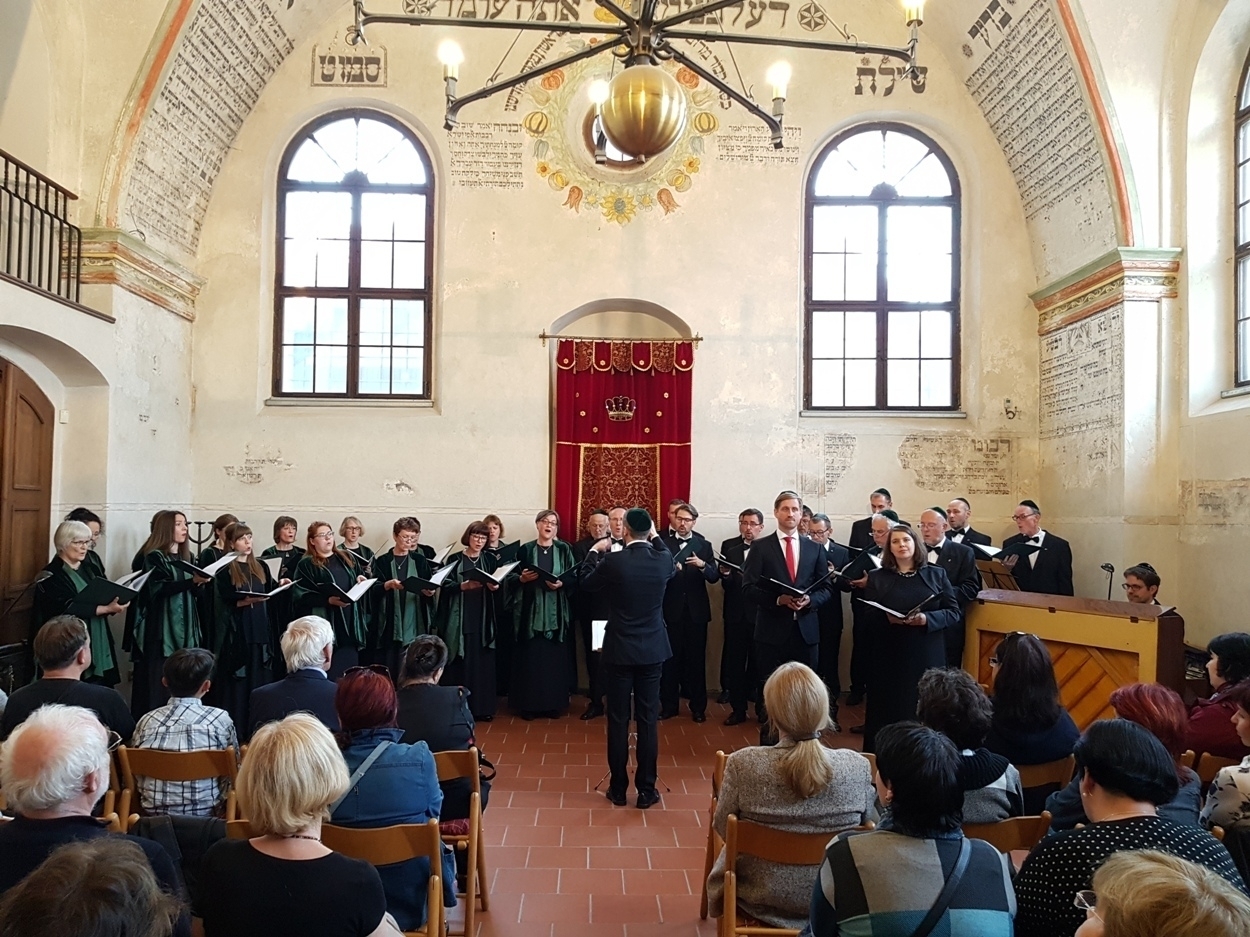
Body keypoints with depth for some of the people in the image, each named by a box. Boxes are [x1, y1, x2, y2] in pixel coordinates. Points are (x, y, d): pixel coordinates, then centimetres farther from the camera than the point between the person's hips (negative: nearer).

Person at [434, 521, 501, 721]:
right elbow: (446, 586, -6)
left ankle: (483, 707, 8)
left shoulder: (489, 560, 11)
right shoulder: (455, 560, 3)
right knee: (461, 663, -3)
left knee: (483, 662, 1)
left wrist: (493, 587, -12)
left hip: (483, 620, 2)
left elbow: (496, 587, 10)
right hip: (460, 620, -2)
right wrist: (465, 585, -21)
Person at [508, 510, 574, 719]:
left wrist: (561, 584, -16)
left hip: (555, 613, 1)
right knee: (529, 657, 0)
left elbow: (574, 578, 2)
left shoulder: (564, 549, 6)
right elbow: (510, 577, 4)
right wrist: (522, 578, -15)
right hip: (529, 612, 0)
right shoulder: (525, 550, 4)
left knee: (554, 657, 2)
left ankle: (552, 704, 12)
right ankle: (528, 704, 9)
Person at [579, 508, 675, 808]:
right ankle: (646, 790, 13)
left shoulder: (612, 560, -14)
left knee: (618, 720, 7)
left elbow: (587, 584, 6)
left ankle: (618, 788, 15)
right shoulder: (663, 559, -6)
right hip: (653, 650, 2)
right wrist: (656, 538, 27)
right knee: (648, 719, 7)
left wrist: (595, 553, 19)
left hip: (619, 649, -2)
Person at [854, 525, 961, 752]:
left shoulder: (936, 574, 7)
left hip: (927, 654, 0)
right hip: (889, 656, 0)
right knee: (887, 710, 2)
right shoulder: (876, 577, 6)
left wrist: (927, 619, -15)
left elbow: (954, 613, 2)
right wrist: (887, 619, -17)